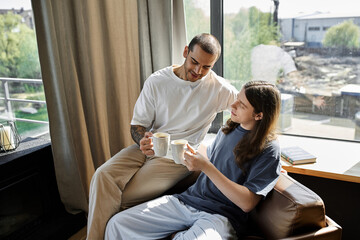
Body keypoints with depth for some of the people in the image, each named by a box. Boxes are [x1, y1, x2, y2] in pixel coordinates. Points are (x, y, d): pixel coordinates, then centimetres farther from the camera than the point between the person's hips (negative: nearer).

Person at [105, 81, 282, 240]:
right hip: (187, 200, 5)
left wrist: (206, 167, -20)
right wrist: (190, 153, 3)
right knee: (117, 224, -6)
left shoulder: (268, 149, -9)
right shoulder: (227, 131, 11)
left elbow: (247, 203, -16)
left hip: (220, 215, -5)